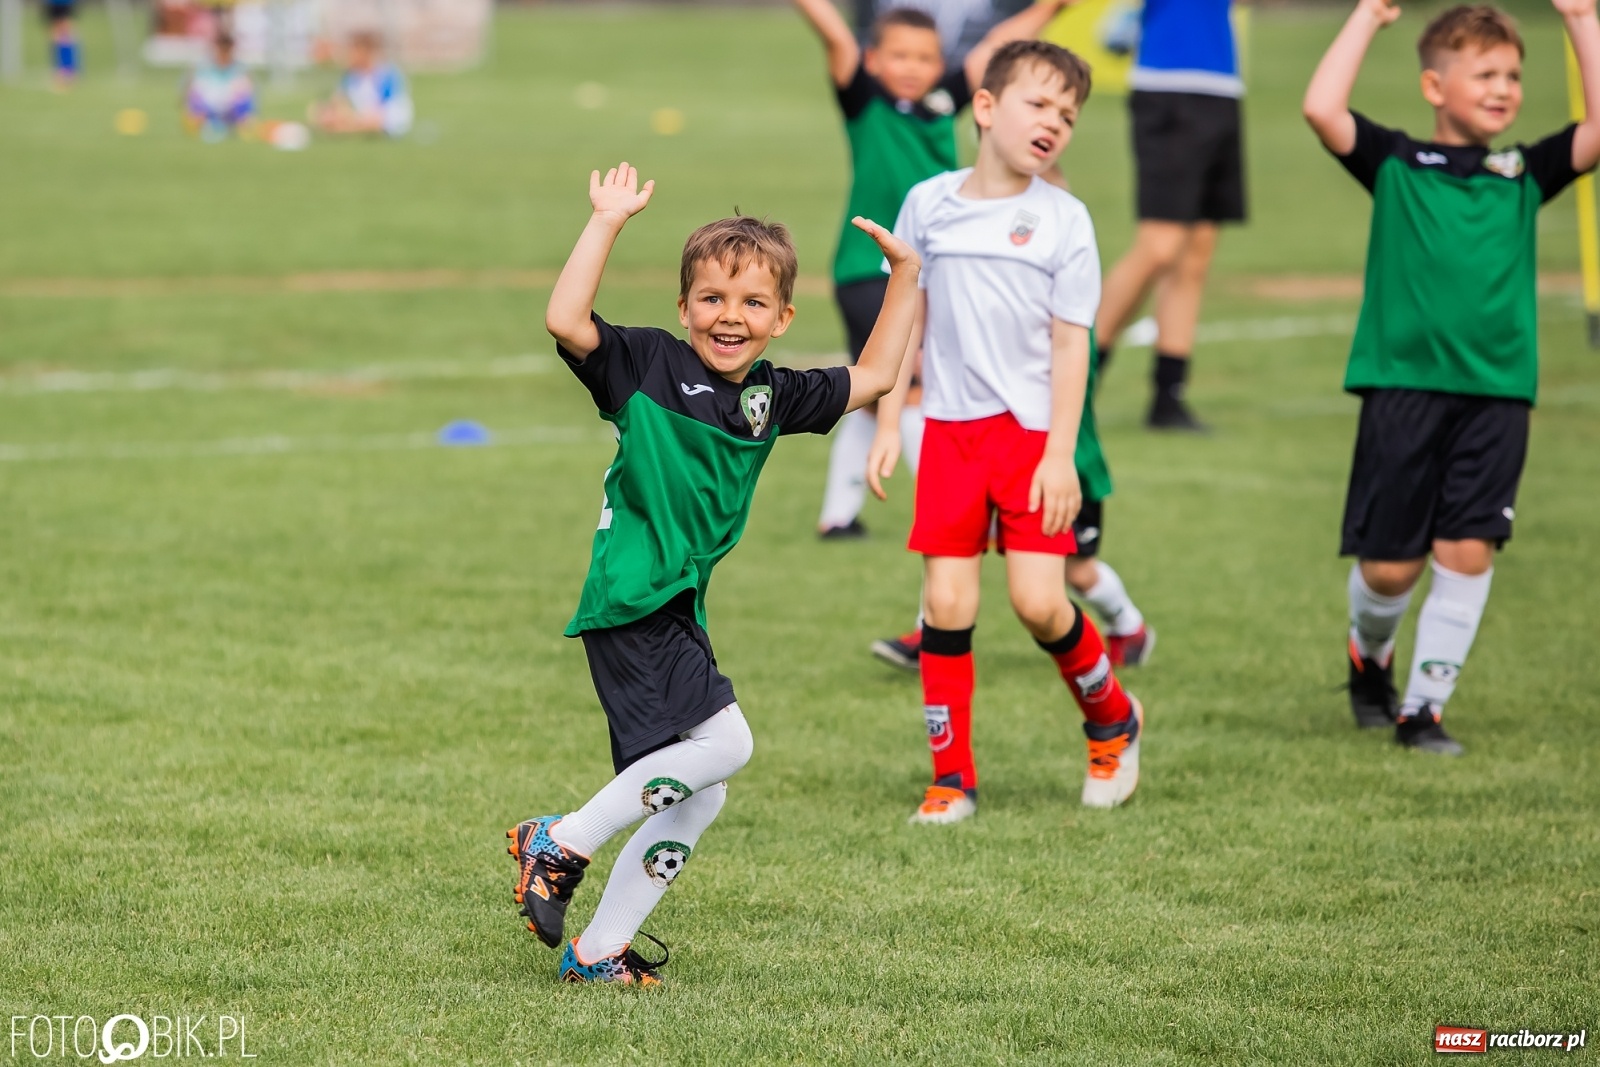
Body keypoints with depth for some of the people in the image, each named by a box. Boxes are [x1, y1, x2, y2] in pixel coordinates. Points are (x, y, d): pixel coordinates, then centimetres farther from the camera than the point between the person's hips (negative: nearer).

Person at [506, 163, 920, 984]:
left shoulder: (770, 398, 12)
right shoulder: (647, 366, -5)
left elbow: (873, 376, 24)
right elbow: (565, 321, -21)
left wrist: (903, 277, 18)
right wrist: (608, 222, -21)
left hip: (679, 615, 8)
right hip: (631, 603, -8)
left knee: (696, 798, 8)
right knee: (722, 741, -22)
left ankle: (598, 951, 16)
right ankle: (563, 842, -11)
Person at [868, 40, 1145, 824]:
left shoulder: (1063, 220, -4)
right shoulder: (929, 204, 3)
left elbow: (1070, 343, -4)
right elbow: (907, 318, 10)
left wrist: (1061, 452, -10)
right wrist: (889, 427, 7)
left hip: (1031, 430, -2)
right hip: (950, 430, 2)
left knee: (1038, 601, -9)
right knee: (946, 601, -2)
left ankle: (1112, 722, 19)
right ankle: (951, 775, 8)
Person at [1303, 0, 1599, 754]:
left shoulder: (1524, 175, 11)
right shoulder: (1395, 165, 3)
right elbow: (1322, 109, -13)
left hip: (1496, 391, 2)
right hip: (1403, 384, -2)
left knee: (1467, 551, -6)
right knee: (1390, 566, 2)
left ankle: (1425, 706, 6)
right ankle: (1370, 654, 34)